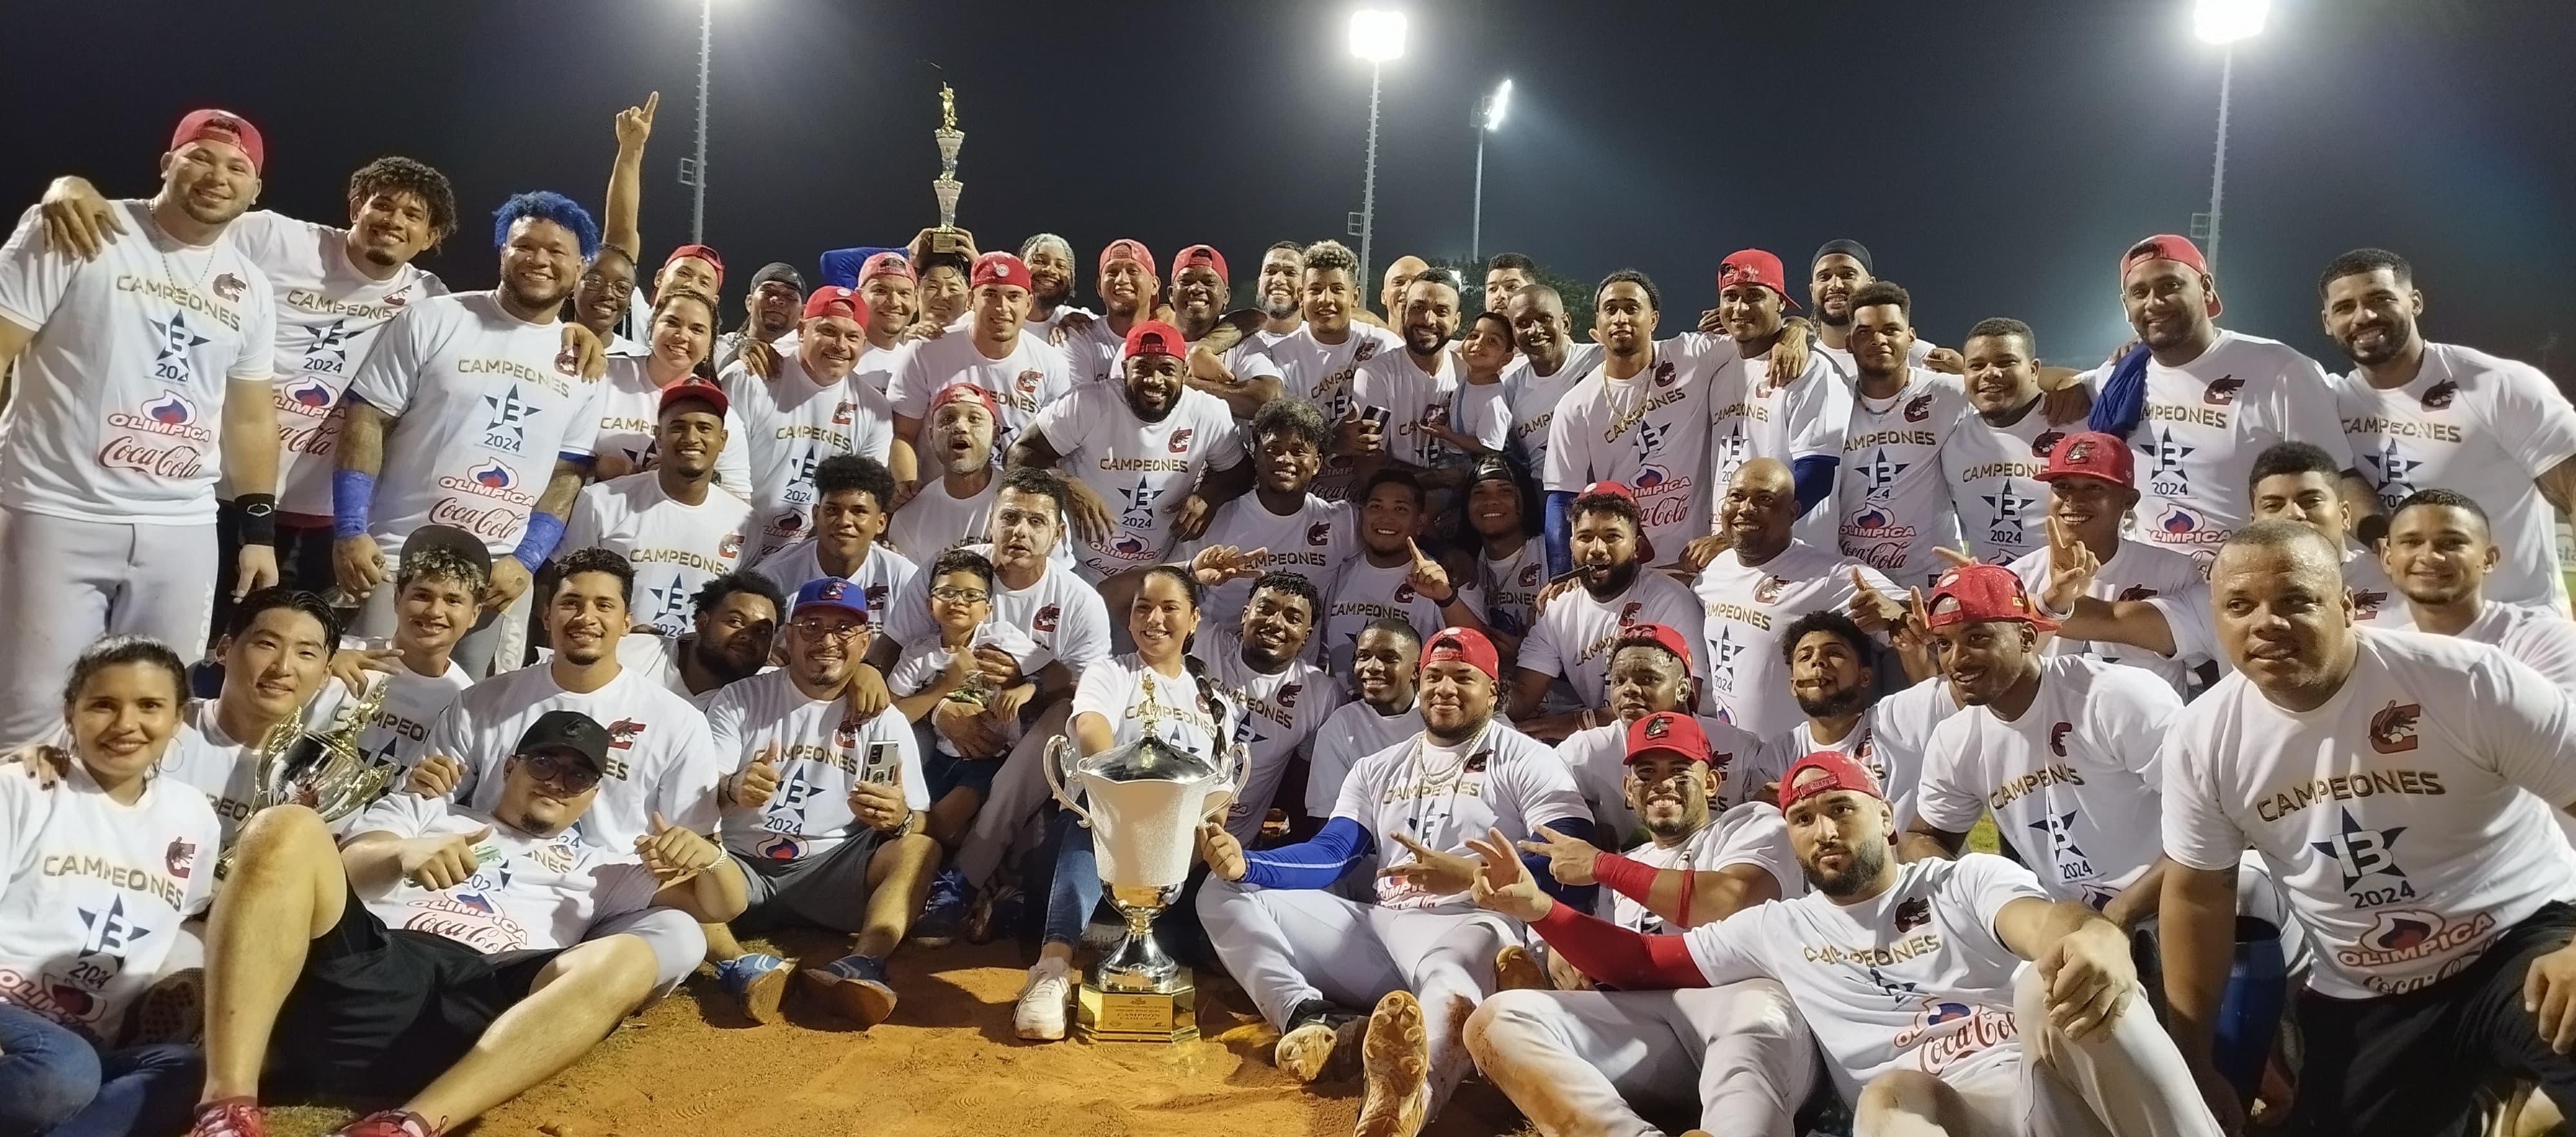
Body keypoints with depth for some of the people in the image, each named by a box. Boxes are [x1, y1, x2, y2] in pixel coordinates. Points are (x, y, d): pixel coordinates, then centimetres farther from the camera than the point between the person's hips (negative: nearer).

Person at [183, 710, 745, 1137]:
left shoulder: (599, 869, 35)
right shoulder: (420, 811, 34)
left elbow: (722, 903, 27)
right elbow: (343, 870, 12)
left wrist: (706, 856, 2)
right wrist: (402, 855, -13)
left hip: (476, 1015, 0)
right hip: (366, 973, 0)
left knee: (626, 960, -28)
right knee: (285, 829, -24)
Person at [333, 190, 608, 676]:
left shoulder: (584, 365, 8)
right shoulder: (432, 321, 0)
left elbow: (567, 473, 9)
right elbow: (367, 421, -1)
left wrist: (526, 561, -3)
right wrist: (350, 531, -10)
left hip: (503, 570, 2)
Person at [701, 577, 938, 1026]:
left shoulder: (885, 720, 5)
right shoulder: (740, 700, 4)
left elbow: (919, 824, 0)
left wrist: (898, 818, -27)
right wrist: (732, 790, -30)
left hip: (832, 874, 1)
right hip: (742, 870, 0)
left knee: (921, 848, -24)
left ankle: (863, 964, -44)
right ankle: (739, 966, -40)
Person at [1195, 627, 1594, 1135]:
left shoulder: (1526, 762, 6)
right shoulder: (1377, 769, 22)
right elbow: (1329, 855, 9)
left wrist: (1470, 874, -22)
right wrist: (1245, 864, -10)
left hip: (1469, 926, -6)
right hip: (1379, 928, 6)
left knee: (1454, 975, -43)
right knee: (1226, 894, -7)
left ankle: (1408, 1091, -77)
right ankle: (1312, 1019, -33)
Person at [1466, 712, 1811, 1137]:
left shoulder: (1755, 823, 18)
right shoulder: (1626, 872, 34)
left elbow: (1730, 903, -6)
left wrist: (1600, 865, 2)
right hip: (1644, 1019, 5)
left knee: (1756, 1012, -43)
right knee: (1497, 1019, -21)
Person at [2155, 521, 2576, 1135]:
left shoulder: (2464, 680, -18)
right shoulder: (2201, 738, -8)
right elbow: (2198, 893, 3)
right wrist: (2194, 1063, 6)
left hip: (2525, 942, -3)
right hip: (2363, 1000, 4)